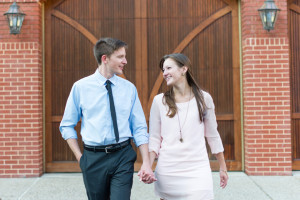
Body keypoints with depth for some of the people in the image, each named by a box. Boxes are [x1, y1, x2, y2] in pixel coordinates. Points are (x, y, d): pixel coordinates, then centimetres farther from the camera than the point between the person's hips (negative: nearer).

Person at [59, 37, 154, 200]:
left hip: (123, 156, 0)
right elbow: (67, 126, 6)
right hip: (93, 159, 0)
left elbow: (139, 128, 4)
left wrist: (146, 162, -6)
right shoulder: (81, 87, 0)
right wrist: (80, 157, -2)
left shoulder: (129, 88, 4)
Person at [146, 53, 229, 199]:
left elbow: (212, 135, 11)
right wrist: (148, 166, -11)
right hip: (167, 170, 1)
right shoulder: (159, 101, 3)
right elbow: (154, 139, 4)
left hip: (198, 170, 0)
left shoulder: (204, 98, 3)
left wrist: (223, 167, 15)